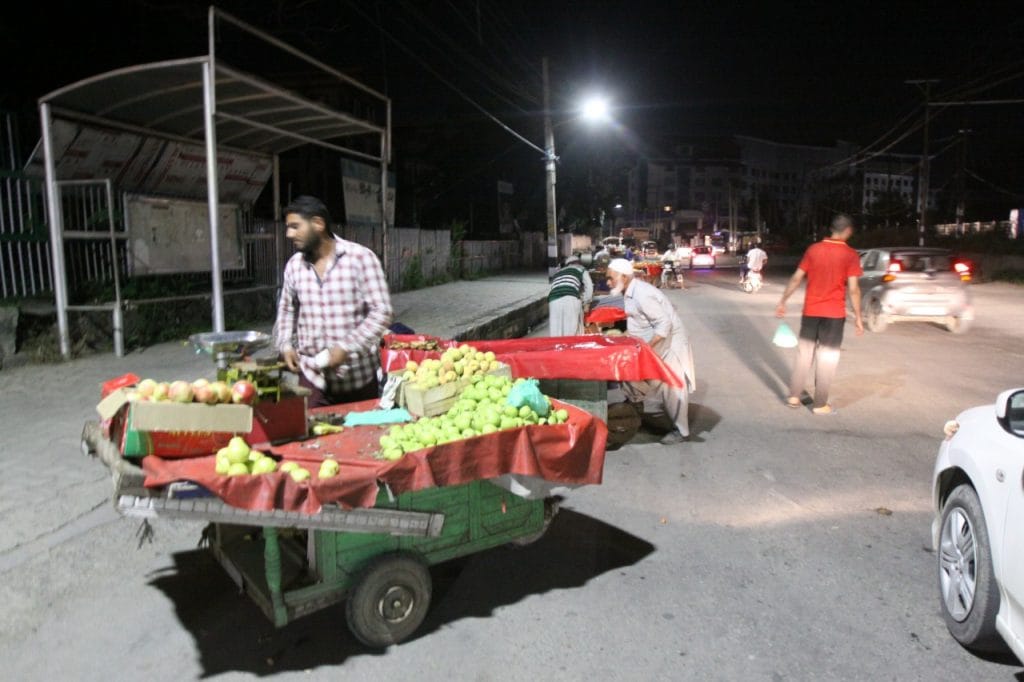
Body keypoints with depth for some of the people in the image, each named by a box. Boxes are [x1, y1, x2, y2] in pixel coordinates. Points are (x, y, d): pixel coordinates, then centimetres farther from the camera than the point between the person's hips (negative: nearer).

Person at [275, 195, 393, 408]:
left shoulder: (360, 257, -9)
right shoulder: (294, 265, 5)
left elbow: (381, 312, -12)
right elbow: (287, 310, 20)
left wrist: (347, 347, -19)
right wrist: (286, 345, 4)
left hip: (358, 376, -3)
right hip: (312, 376, 3)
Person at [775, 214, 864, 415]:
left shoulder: (813, 249, 1)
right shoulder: (850, 255, -9)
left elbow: (796, 278, 1)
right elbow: (853, 289, -13)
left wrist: (782, 302, 9)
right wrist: (858, 317, -7)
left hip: (810, 311, 3)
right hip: (834, 313, -3)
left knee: (804, 353, 15)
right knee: (827, 358, 5)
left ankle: (794, 396, 18)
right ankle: (820, 404, 10)